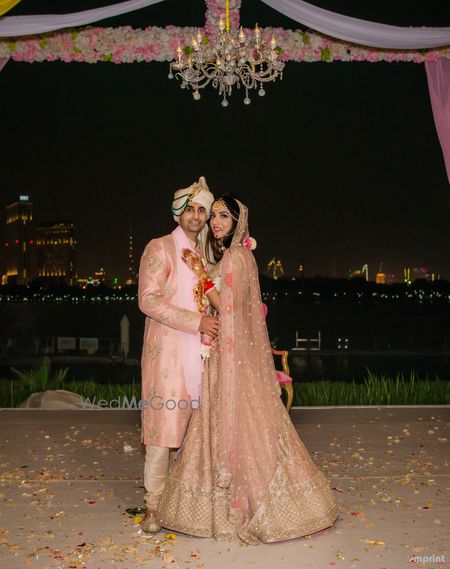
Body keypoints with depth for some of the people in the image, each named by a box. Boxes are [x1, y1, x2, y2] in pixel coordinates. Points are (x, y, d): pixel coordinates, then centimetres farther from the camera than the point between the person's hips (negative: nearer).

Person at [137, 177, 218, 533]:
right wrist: (197, 322, -17)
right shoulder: (160, 248, -2)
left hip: (199, 354, 6)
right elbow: (148, 300, -13)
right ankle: (154, 507, 9)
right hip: (167, 353, -6)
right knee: (163, 428, -3)